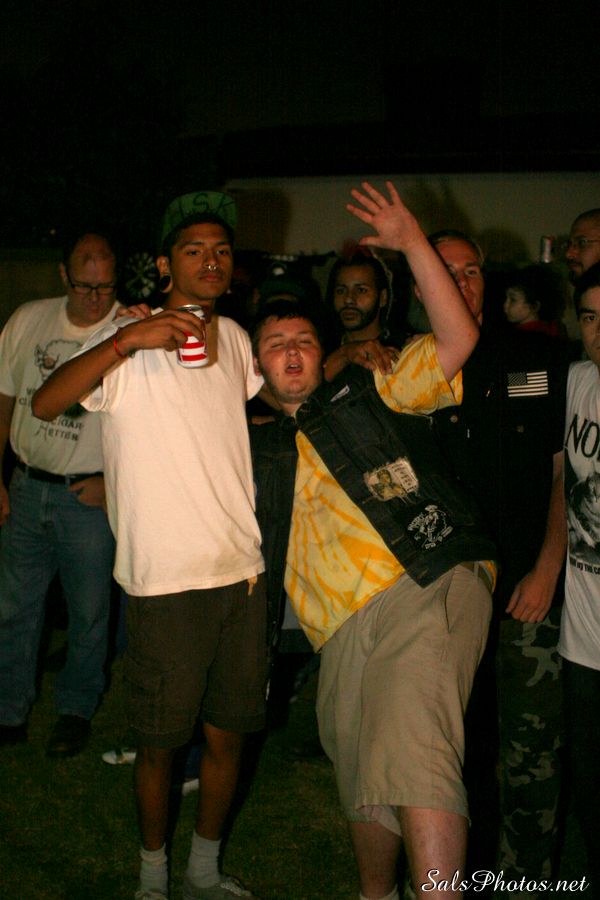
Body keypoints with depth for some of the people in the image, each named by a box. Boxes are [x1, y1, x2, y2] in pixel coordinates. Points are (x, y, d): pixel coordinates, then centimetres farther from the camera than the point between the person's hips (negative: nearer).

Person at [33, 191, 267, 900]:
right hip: (165, 579, -5)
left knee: (228, 734, 14)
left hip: (242, 572, 5)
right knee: (160, 741, 7)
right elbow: (45, 404, -22)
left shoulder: (234, 336, 11)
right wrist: (127, 337, -33)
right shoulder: (128, 342, -8)